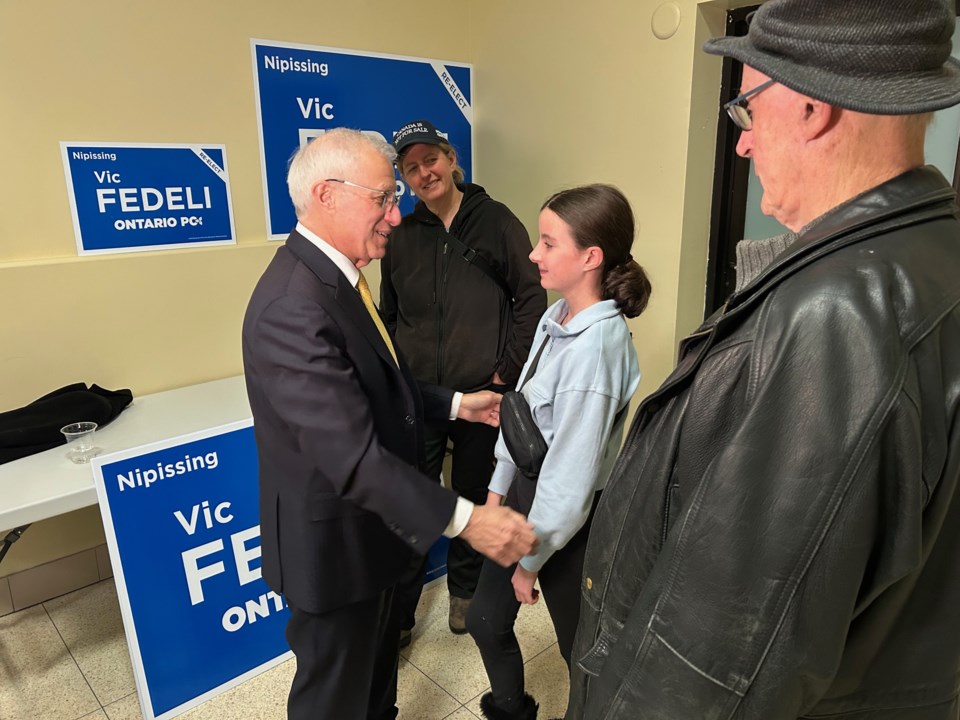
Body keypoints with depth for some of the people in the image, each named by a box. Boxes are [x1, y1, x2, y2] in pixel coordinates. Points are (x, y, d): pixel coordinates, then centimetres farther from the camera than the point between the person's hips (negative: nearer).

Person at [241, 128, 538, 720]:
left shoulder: (335, 274, 2)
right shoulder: (291, 308, -31)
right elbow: (352, 454, -34)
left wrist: (453, 402, 5)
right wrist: (462, 518, -34)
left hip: (372, 523, 9)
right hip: (335, 542, -9)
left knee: (376, 664, 31)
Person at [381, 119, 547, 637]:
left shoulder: (496, 221, -3)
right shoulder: (401, 236, 5)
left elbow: (531, 298, -3)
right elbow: (389, 316, 13)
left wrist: (509, 369, -8)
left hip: (481, 395, -1)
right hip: (416, 398, 2)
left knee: (473, 497, 15)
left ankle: (464, 591, 39)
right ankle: (398, 615, 23)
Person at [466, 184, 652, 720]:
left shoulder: (595, 346, -28)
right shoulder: (557, 317, -2)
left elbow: (570, 475, -23)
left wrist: (531, 558, -12)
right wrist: (499, 486, 11)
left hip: (567, 517, -8)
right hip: (527, 489, 8)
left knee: (580, 643, 17)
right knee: (485, 619, 21)